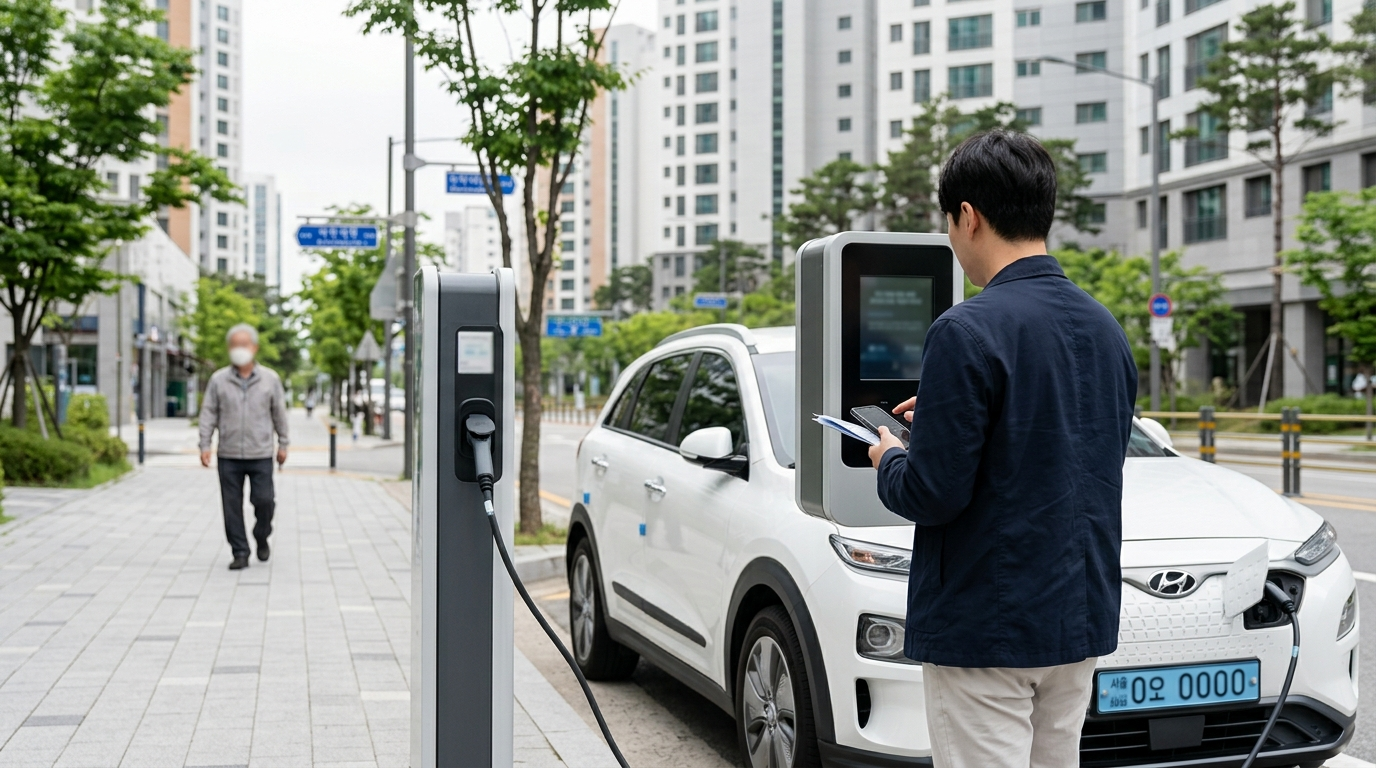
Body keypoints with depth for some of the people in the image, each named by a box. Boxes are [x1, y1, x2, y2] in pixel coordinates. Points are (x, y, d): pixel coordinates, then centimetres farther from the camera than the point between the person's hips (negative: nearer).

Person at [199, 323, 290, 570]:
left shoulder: (270, 378, 3)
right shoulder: (218, 380, 2)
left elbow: (279, 413, 9)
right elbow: (208, 414, 4)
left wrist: (283, 444, 10)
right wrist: (205, 445, -3)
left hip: (261, 455, -1)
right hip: (229, 456, 1)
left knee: (263, 500, -5)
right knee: (232, 506, 2)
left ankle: (262, 538, 23)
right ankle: (240, 552, 12)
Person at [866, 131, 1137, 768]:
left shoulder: (968, 332, -17)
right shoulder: (1105, 327, 8)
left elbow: (934, 493, -20)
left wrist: (889, 462, 2)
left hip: (984, 627, -8)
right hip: (1081, 617, 8)